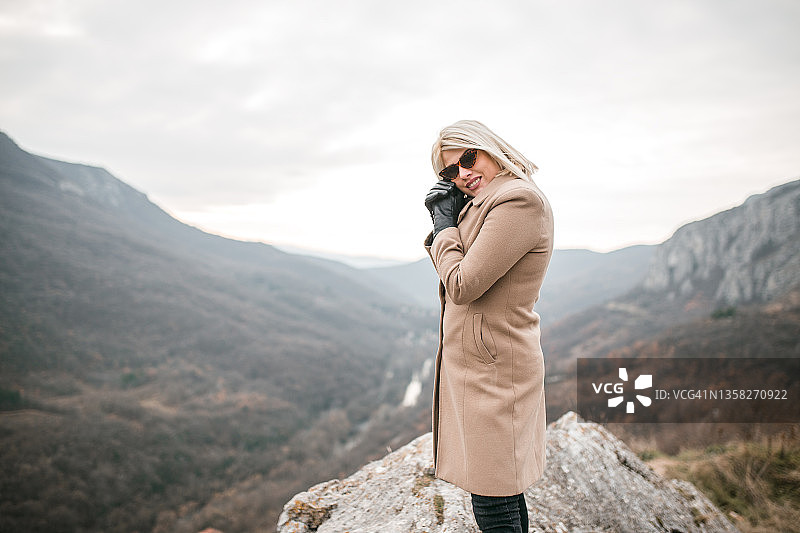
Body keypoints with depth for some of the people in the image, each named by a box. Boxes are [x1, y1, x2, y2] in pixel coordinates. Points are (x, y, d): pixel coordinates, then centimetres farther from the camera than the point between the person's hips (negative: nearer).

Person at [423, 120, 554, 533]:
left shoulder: (519, 200, -18)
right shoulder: (484, 204, 14)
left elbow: (462, 286, -21)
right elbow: (458, 280, 16)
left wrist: (445, 225, -7)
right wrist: (443, 223, 3)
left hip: (492, 367, -10)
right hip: (475, 360, 10)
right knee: (504, 496, 22)